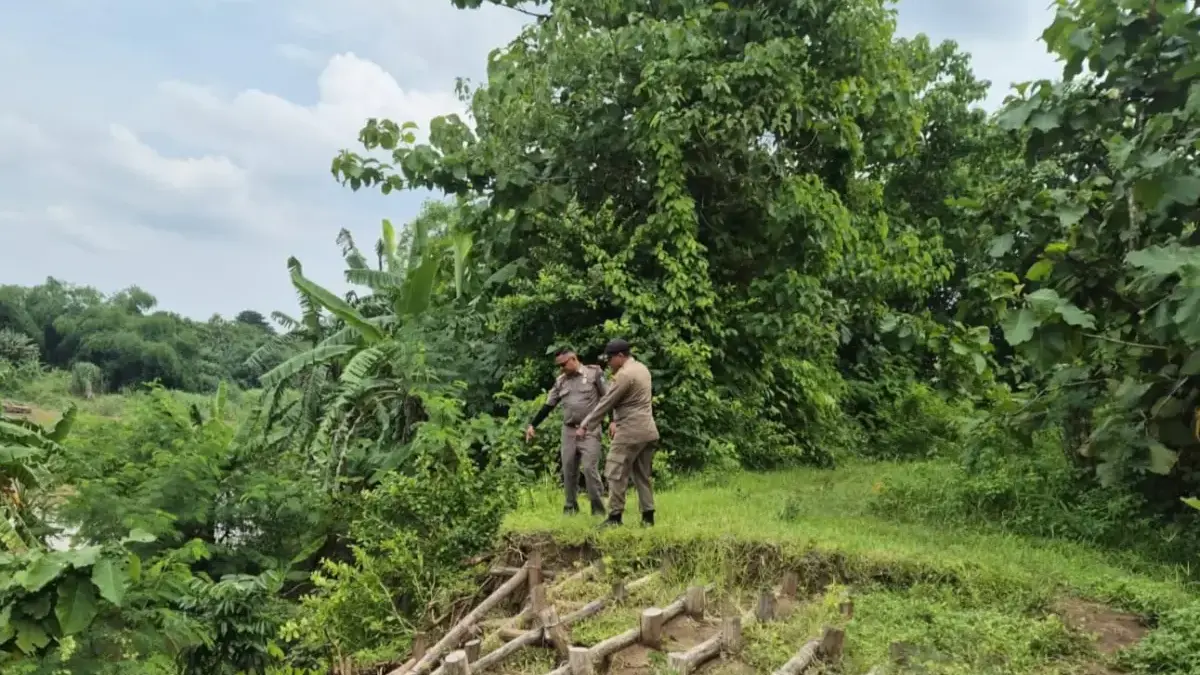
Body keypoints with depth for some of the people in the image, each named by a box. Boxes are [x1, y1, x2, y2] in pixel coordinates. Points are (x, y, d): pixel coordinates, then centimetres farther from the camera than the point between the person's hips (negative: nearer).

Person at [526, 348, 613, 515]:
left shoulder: (594, 373, -2)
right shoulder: (560, 381, 11)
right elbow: (548, 406, 14)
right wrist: (532, 425, 10)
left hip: (590, 431, -5)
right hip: (569, 431, 5)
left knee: (590, 468, -11)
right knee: (568, 470, 5)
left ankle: (598, 508, -1)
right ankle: (571, 507, 17)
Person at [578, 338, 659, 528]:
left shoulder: (624, 375, -14)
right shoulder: (642, 369, 14)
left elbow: (606, 402, -12)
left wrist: (584, 424, -6)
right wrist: (617, 422, 21)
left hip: (630, 432, -9)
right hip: (648, 431, 9)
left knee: (616, 474, -3)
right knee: (642, 475, 13)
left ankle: (615, 516, -2)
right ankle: (648, 516, 13)